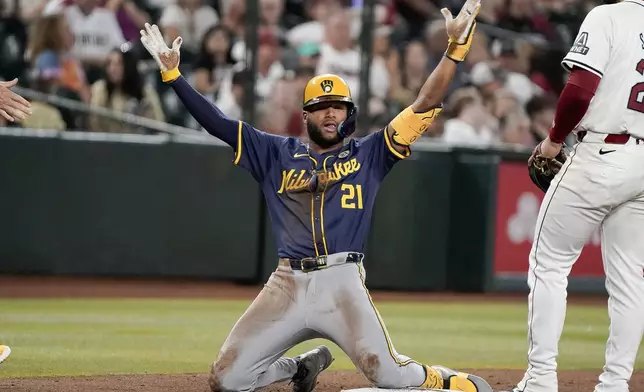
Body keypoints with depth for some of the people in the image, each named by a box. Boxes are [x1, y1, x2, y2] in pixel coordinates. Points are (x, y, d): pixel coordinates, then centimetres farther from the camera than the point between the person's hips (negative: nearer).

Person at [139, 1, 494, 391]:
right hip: (287, 285, 3)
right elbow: (216, 122, 11)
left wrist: (457, 45, -7)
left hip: (343, 284, -3)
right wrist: (172, 73, 3)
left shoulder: (369, 154, 10)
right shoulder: (278, 153, 14)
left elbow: (426, 104, 3)